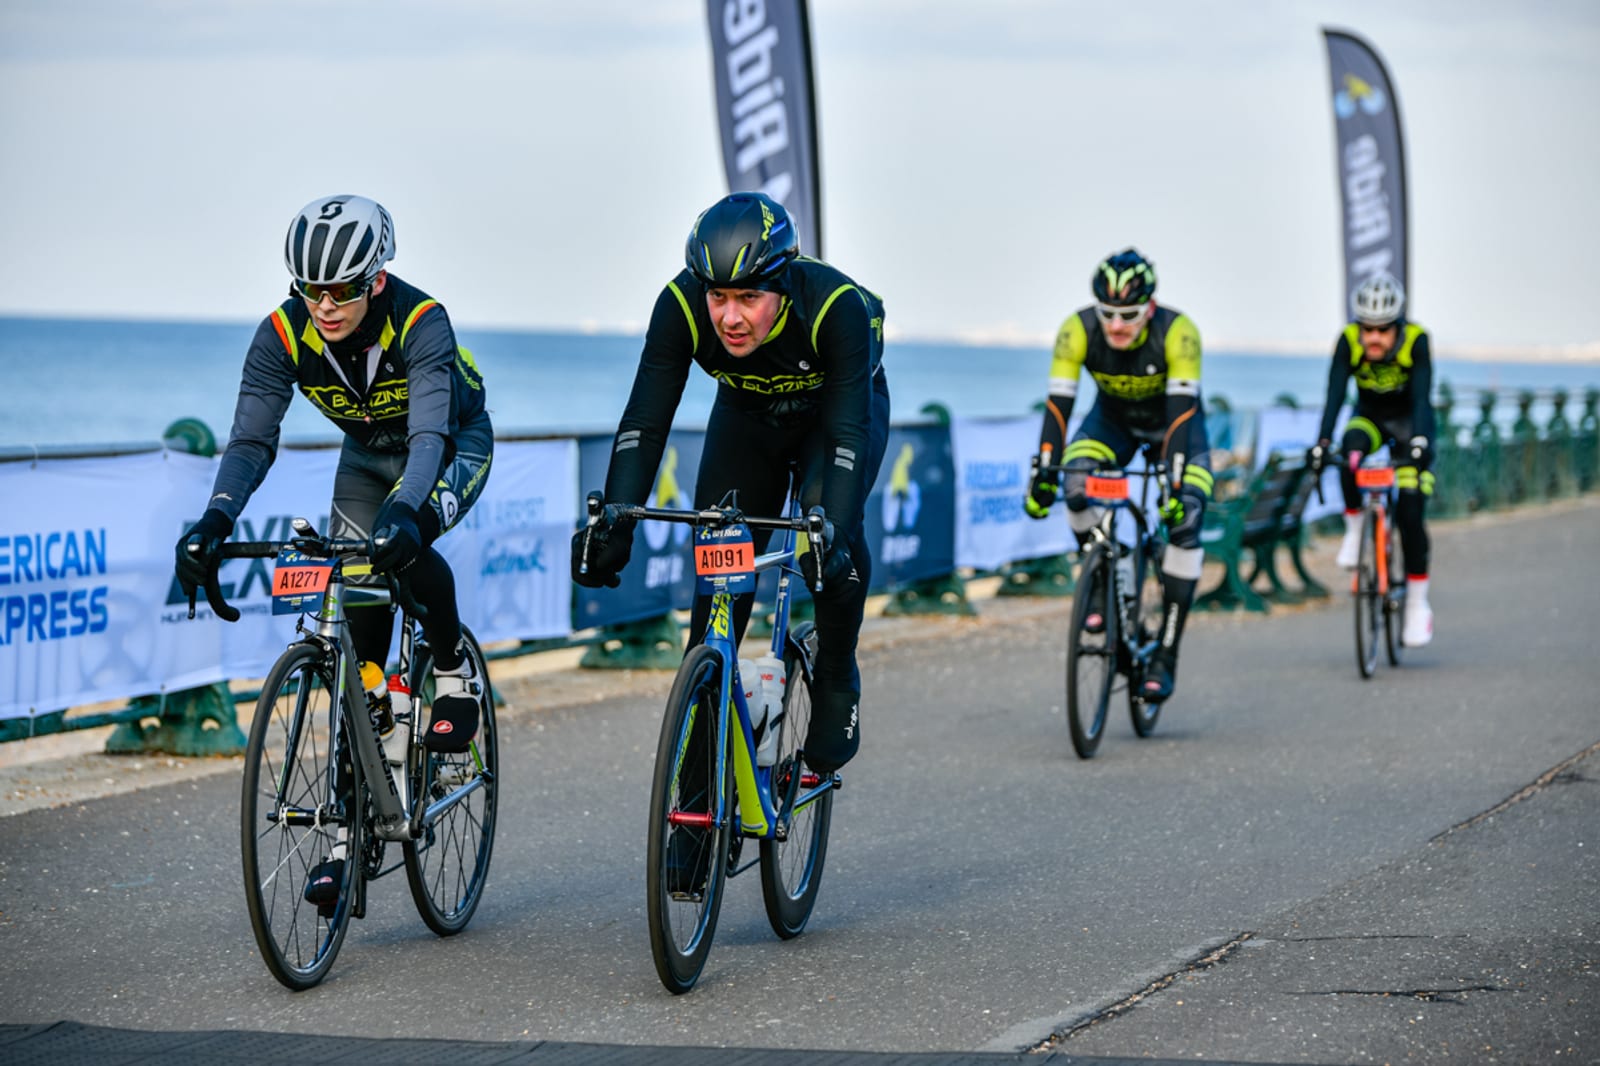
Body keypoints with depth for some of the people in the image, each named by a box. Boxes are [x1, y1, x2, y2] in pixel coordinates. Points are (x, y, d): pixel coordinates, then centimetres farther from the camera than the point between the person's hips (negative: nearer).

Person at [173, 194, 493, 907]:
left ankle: (456, 674, -6)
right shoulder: (283, 335, -24)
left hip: (456, 445, -4)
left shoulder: (418, 321, -35)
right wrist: (215, 521, -45)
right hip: (368, 453, 4)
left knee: (402, 544, -35)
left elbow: (430, 432, -45)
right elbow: (251, 439, -27)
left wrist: (405, 510, -64)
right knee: (359, 620, -6)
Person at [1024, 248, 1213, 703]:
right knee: (1077, 486, -30)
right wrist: (1043, 475, -36)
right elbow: (1058, 406, -27)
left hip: (1173, 420, -2)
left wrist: (1175, 484, -45)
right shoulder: (1078, 330, -28)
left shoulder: (1177, 332, -34)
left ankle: (1166, 655, -15)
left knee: (1185, 520, -22)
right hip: (1113, 418, 2)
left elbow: (1181, 412, -37)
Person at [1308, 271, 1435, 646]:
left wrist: (1420, 441, -50)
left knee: (1409, 511, -12)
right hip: (1369, 417, 1)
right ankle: (1354, 529, -11)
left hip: (1409, 421, -1)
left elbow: (1422, 397, -35)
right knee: (1350, 454, -35)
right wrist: (1322, 443, -43)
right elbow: (1335, 395, -31)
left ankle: (1418, 605, -3)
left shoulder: (1416, 341, -27)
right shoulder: (1348, 342, -23)